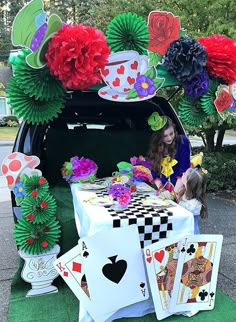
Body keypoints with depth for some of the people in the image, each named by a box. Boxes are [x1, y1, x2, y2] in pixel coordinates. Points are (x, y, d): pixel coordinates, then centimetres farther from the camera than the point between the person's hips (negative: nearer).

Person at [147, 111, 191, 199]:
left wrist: (174, 193, -16)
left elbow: (184, 170, -12)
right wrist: (161, 191, -10)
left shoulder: (183, 142, -9)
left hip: (179, 188, -3)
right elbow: (154, 172, 2)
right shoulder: (155, 146, 1)